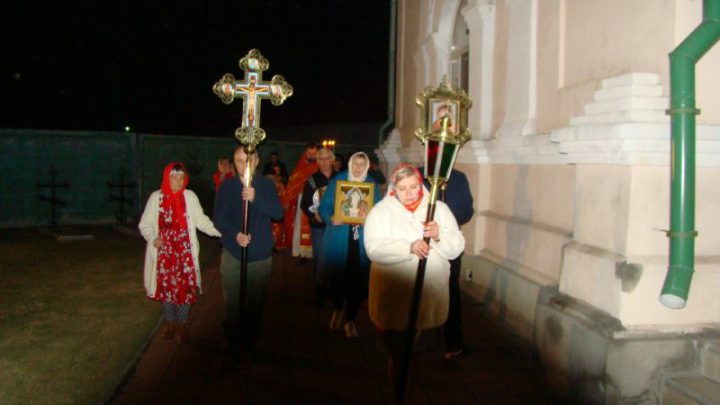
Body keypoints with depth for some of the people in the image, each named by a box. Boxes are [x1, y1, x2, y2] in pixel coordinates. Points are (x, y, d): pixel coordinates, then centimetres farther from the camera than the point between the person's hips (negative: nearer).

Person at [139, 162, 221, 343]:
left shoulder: (190, 196, -3)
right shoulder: (156, 197, -4)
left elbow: (200, 220, -5)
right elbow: (145, 223, 1)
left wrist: (220, 230, -20)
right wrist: (152, 238, -18)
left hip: (185, 251, 0)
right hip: (164, 251, 0)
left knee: (185, 287, 2)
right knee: (166, 286, 9)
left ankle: (182, 324, 19)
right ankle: (170, 322, 29)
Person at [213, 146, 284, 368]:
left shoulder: (266, 185, 0)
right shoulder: (226, 186, 0)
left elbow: (278, 213, -12)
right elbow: (219, 218, -5)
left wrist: (256, 198, -27)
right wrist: (235, 234, -24)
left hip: (261, 256, 0)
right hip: (232, 255, 0)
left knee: (255, 306, 10)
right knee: (232, 306, 3)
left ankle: (249, 348, 27)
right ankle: (234, 350, 17)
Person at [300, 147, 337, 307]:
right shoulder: (312, 179, 2)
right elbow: (304, 204, 0)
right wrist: (314, 214, -16)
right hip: (318, 226, 0)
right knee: (319, 258, 2)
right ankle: (320, 292, 13)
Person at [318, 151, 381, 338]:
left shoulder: (372, 185, 7)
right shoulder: (337, 181, 3)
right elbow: (324, 206, 1)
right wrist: (330, 218, -18)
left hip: (362, 239, 1)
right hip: (339, 237, -1)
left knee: (357, 278, 2)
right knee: (337, 274, 6)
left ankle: (351, 320, 17)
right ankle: (337, 310, 35)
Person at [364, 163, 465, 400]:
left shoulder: (439, 209, 1)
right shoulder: (380, 212, -7)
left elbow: (457, 247, -3)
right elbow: (375, 250, -20)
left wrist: (439, 236, -23)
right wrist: (409, 247, -32)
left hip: (430, 299, 3)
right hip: (395, 302, -3)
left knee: (418, 350, 20)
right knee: (397, 354, 11)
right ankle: (398, 394, 34)